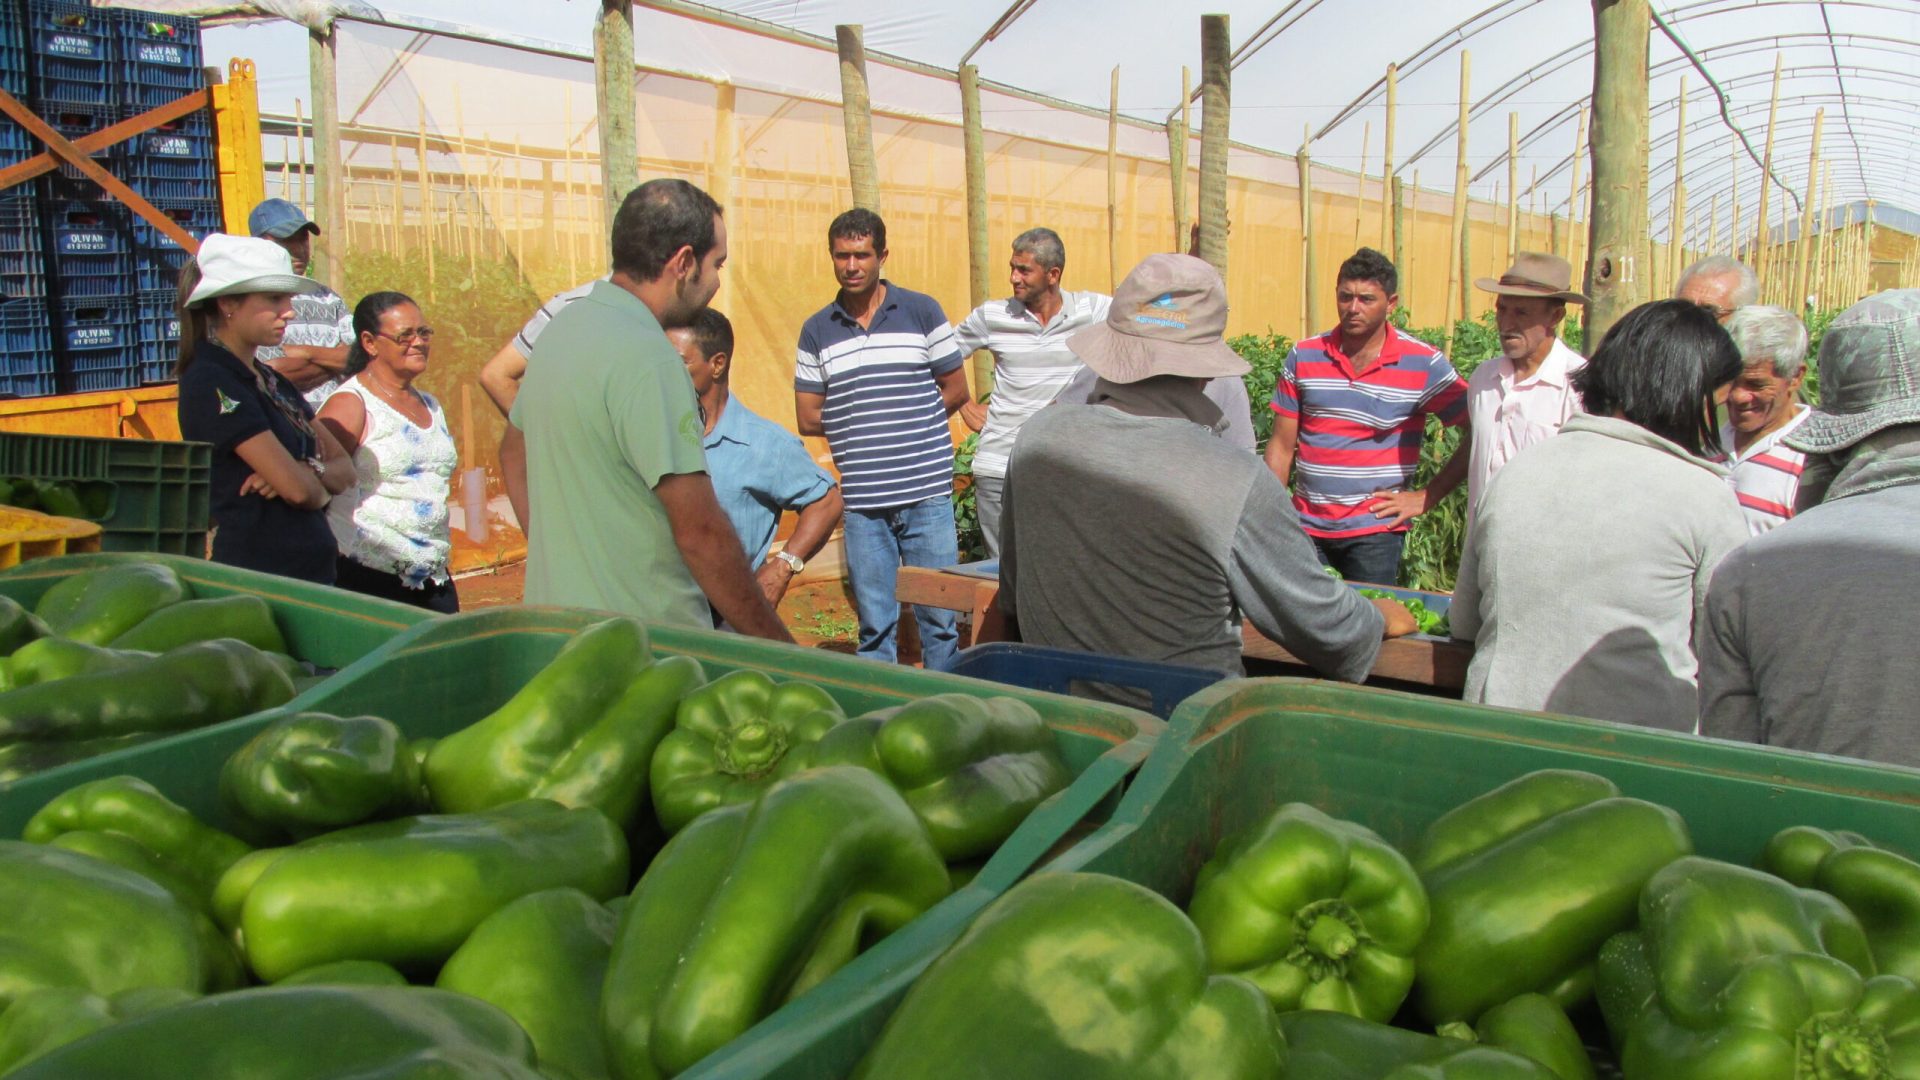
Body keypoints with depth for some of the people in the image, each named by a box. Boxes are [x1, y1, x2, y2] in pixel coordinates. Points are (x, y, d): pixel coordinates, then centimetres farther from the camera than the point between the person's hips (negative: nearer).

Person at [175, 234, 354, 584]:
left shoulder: (271, 380, 13)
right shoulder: (210, 384, -12)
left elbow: (344, 469, 10)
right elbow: (298, 489, -19)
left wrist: (310, 472, -12)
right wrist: (320, 486, 3)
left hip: (311, 571, 8)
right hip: (256, 578, -8)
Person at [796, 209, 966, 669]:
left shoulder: (921, 311, 4)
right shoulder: (816, 330, 8)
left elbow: (957, 391, 6)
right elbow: (808, 418, 9)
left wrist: (862, 417, 4)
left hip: (927, 492, -1)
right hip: (861, 501, 1)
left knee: (939, 617, 2)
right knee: (874, 624, 6)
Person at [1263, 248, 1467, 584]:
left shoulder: (1424, 365, -4)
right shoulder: (1303, 356, 3)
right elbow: (1282, 446, 5)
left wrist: (1427, 497, -4)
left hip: (1375, 529, -2)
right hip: (1307, 527, 2)